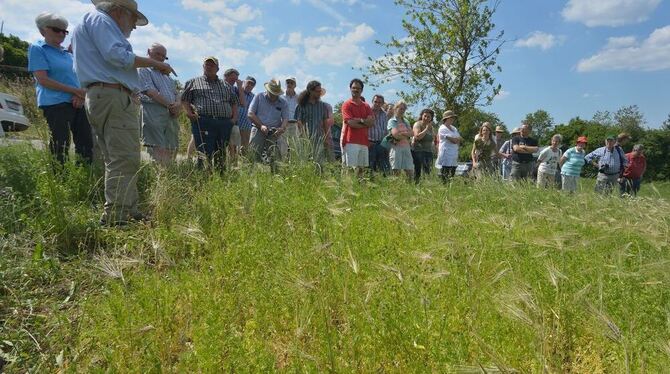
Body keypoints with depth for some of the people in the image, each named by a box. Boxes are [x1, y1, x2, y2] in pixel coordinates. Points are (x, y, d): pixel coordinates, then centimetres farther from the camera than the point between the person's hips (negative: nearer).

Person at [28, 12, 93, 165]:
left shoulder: (67, 53, 22)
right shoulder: (37, 49, 2)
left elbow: (79, 78, 18)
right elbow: (43, 80, -8)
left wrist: (81, 95, -5)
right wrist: (74, 90, -13)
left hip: (78, 104, 6)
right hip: (56, 104, -6)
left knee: (87, 144, 3)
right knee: (60, 148, -6)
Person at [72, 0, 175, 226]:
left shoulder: (88, 26, 32)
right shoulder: (99, 19, 0)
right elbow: (116, 56, -15)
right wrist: (153, 63, -6)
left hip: (98, 97, 11)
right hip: (114, 97, -11)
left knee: (116, 160, 9)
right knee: (125, 160, -16)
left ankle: (129, 212, 12)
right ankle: (116, 219, -19)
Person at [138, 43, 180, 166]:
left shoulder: (167, 76, 29)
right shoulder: (143, 70, 6)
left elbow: (176, 95, 22)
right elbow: (150, 92, -7)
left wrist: (178, 105, -1)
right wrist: (170, 105, -10)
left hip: (172, 115, 7)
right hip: (153, 114, -7)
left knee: (171, 151, -1)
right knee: (158, 151, -15)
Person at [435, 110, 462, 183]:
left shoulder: (454, 128, 18)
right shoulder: (442, 128, -8)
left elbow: (461, 140, 12)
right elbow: (453, 140, -15)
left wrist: (456, 139, -7)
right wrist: (458, 139, 5)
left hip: (454, 156, 8)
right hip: (446, 156, -8)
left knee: (452, 176, 6)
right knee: (445, 177, -9)